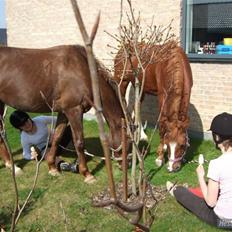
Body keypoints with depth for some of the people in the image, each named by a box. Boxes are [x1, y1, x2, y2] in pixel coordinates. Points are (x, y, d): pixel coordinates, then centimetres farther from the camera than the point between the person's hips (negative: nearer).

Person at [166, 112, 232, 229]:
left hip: (221, 220, -5)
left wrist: (200, 176, -5)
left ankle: (174, 192, 51)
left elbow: (211, 202, -18)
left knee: (180, 190, 16)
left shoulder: (216, 164, -26)